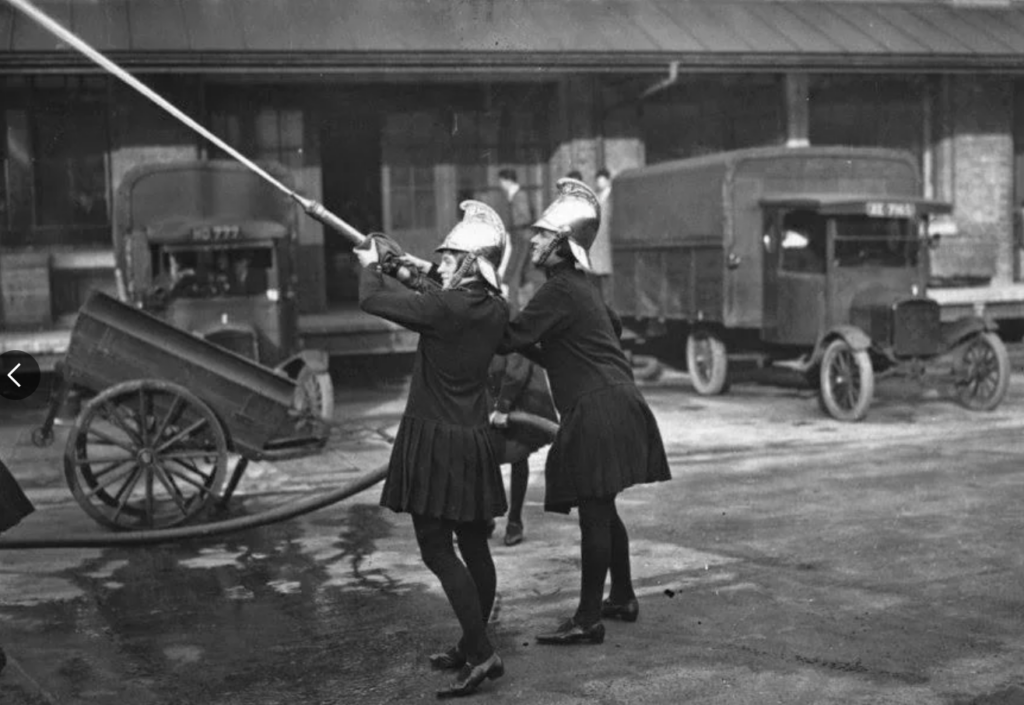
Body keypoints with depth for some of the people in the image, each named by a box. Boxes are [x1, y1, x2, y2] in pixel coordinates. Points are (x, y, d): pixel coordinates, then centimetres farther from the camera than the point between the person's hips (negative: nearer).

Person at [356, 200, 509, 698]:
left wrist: (370, 265, 10)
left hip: (434, 441, -8)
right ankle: (472, 648, 26)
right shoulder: (496, 310, 1)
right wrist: (427, 272, 27)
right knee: (474, 546, 14)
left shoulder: (443, 307, -19)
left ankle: (481, 653, -8)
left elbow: (372, 300, -9)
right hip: (474, 441, 8)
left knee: (437, 550, -4)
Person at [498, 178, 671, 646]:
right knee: (601, 511, 19)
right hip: (612, 405, 10)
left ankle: (588, 620, 1)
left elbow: (509, 339, -17)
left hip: (598, 411, -10)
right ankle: (622, 598, 31)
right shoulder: (580, 284, 16)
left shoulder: (560, 290, -13)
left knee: (593, 514, -5)